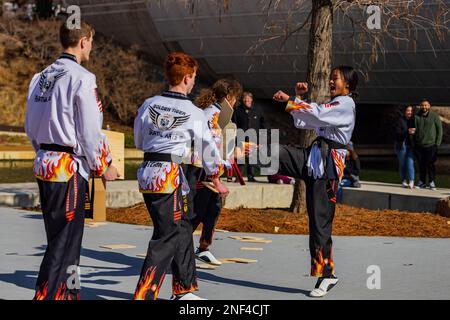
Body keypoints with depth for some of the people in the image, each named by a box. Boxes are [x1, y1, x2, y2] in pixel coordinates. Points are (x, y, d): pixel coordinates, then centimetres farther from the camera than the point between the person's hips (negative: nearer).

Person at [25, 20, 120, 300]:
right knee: (64, 239, -2)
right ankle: (45, 294, -3)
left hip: (44, 163, 8)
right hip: (70, 168, -8)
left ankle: (67, 293, 30)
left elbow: (31, 126, 15)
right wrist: (104, 165, -2)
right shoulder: (81, 79, -14)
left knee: (61, 235, 18)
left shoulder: (41, 77, 11)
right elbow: (90, 131, -14)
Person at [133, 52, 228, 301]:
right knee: (166, 237, -2)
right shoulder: (193, 112, -7)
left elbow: (139, 142, 15)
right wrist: (216, 180, 17)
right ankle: (144, 295, -9)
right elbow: (207, 147, 4)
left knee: (182, 227, 19)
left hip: (147, 172, 7)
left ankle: (183, 289, 30)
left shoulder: (149, 105, 5)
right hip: (170, 175, -7)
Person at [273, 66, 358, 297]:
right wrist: (299, 98, 14)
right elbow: (302, 123, 24)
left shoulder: (345, 104, -7)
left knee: (320, 219, -5)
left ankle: (326, 274, 2)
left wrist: (289, 100, -19)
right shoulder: (333, 105, 22)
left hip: (327, 165, -8)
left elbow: (317, 114, -24)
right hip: (313, 158, 8)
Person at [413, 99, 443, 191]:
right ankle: (422, 182, 15)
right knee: (421, 165, 7)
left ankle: (432, 183, 3)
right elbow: (414, 129, 19)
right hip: (419, 145, 3)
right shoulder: (416, 117, 9)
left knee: (431, 164, -4)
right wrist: (412, 131, -2)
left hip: (431, 145, -3)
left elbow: (439, 130, 1)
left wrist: (437, 143, -5)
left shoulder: (434, 116, 1)